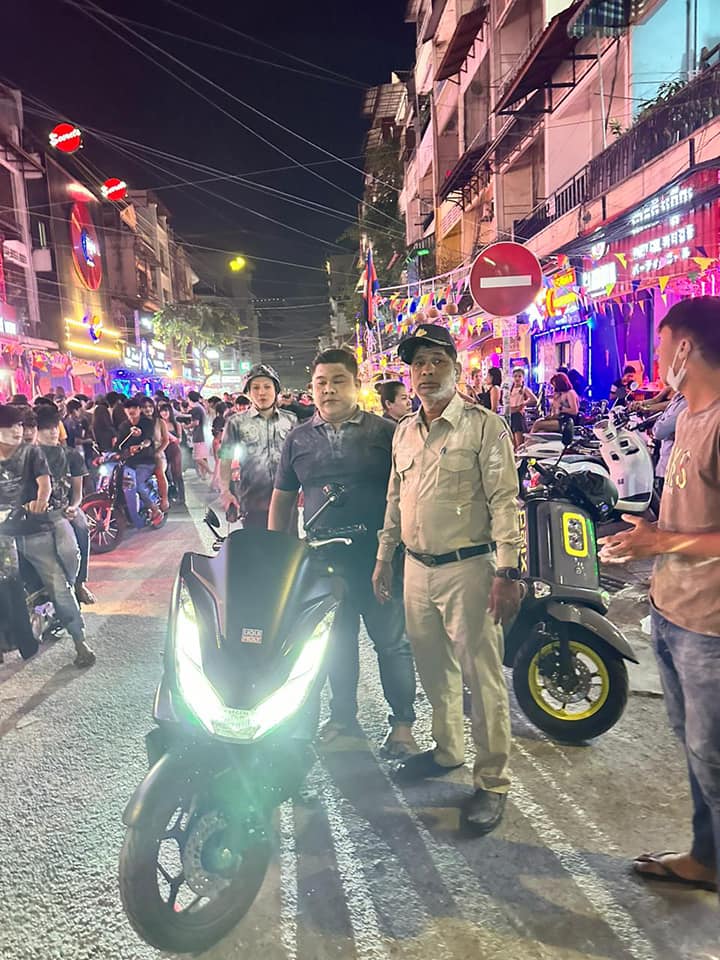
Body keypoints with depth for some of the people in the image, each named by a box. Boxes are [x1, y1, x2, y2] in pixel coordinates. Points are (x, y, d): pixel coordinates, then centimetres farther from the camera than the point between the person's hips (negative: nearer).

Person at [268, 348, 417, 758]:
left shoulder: (386, 432, -2)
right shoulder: (299, 438, 8)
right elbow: (283, 497, 12)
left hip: (378, 556, -3)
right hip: (323, 559, 3)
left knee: (393, 641, 5)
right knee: (337, 642, 17)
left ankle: (402, 723, 21)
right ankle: (343, 716, 34)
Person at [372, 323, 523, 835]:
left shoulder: (484, 426, -8)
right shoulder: (404, 433, 12)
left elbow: (505, 501, -13)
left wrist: (507, 572, -19)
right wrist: (384, 557, 18)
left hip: (468, 568, -6)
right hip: (417, 568, 7)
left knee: (483, 678, 0)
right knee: (434, 670, 18)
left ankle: (493, 782, 14)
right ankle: (447, 750, 37)